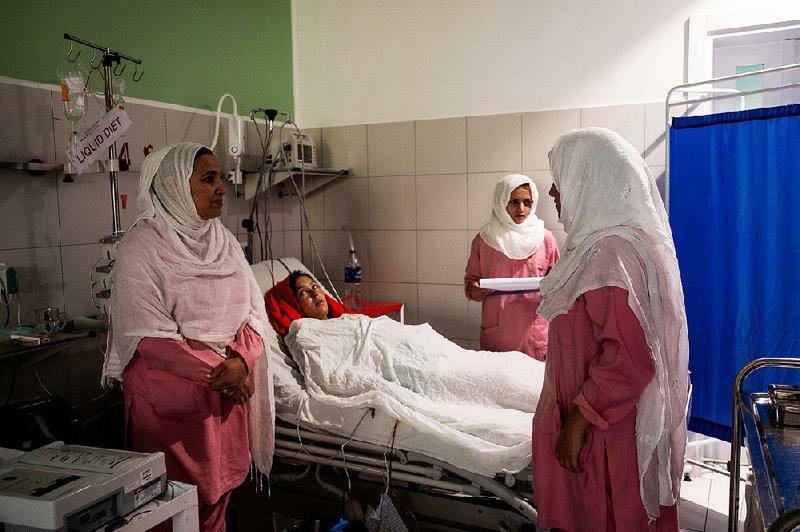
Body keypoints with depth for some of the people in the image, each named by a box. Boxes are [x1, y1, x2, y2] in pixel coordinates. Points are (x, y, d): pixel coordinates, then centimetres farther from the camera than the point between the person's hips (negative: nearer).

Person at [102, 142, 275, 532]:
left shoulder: (223, 240, 6)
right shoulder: (142, 246, -12)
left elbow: (253, 310, 4)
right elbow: (147, 335, -17)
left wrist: (240, 360, -14)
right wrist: (215, 371, -17)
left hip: (229, 390, 5)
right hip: (171, 394, -5)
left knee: (219, 491, 15)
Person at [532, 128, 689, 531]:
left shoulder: (613, 253, -24)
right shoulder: (608, 242, 7)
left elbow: (629, 359, -28)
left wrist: (578, 420, -20)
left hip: (610, 431, -9)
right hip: (614, 419, 9)